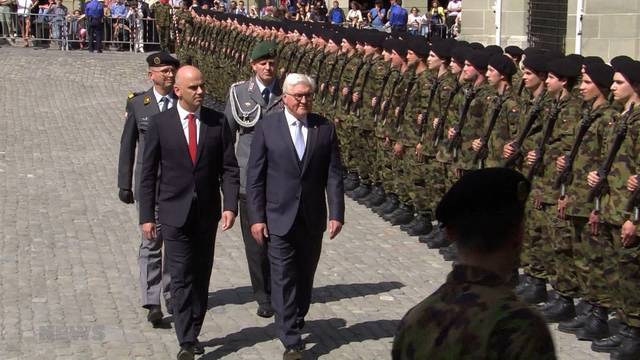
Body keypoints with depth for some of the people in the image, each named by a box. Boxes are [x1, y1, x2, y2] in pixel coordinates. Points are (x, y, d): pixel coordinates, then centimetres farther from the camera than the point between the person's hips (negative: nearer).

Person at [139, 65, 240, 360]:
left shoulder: (218, 122, 0)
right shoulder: (160, 123, -4)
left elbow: (229, 169, 2)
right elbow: (148, 173, -1)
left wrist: (230, 205, -11)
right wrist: (147, 216, -3)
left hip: (207, 212, 2)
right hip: (174, 212, -2)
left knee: (202, 276, 10)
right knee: (181, 278, -6)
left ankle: (193, 335, 24)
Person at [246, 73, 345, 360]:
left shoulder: (325, 129, 2)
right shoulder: (267, 127, -3)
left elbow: (333, 175, 2)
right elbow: (254, 177, -3)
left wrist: (336, 214, -5)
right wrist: (256, 217, -7)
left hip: (313, 218, 2)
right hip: (279, 218, -2)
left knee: (305, 277, 13)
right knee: (284, 279, -3)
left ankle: (295, 323, 31)